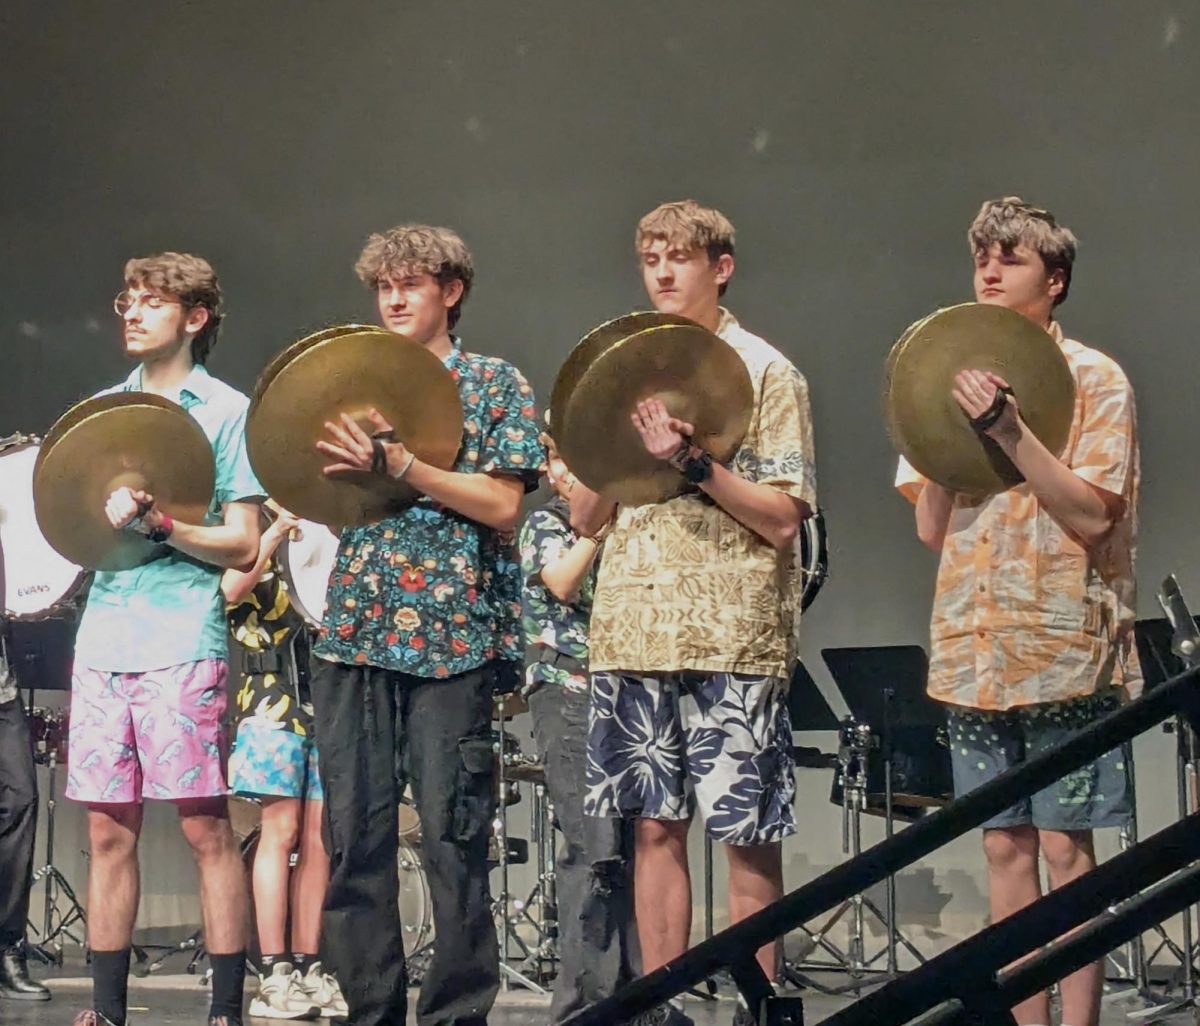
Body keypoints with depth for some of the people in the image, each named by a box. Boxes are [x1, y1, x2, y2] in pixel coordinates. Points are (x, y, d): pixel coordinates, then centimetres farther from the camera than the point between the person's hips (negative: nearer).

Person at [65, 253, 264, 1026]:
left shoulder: (226, 412, 3)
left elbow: (243, 545, -2)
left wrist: (159, 525, -16)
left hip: (184, 643, -5)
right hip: (104, 637, 5)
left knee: (204, 824, -6)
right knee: (109, 827, 5)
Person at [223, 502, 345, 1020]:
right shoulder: (255, 547, 7)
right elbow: (230, 589, -14)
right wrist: (277, 531, -13)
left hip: (328, 700, 4)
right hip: (274, 699, -4)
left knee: (319, 837, 0)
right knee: (281, 829, -9)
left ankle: (308, 966, 2)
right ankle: (274, 975, -10)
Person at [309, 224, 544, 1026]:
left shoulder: (496, 385, 5)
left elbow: (502, 505, -6)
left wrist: (398, 464, -14)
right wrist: (337, 463, -4)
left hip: (451, 635, -4)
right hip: (356, 631, 4)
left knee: (453, 836, -5)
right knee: (354, 836, 2)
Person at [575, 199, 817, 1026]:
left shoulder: (765, 373, 0)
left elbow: (782, 517, -8)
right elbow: (587, 518, 13)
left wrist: (694, 463, -19)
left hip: (732, 637, -5)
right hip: (636, 629, 5)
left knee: (747, 833, -3)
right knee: (655, 825, 6)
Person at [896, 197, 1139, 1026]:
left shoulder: (1092, 380, -1)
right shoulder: (958, 377, 13)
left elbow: (1092, 513, -12)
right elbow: (931, 526, 9)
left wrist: (1009, 429, -21)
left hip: (1064, 648, -5)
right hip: (978, 648, 5)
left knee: (1066, 846, -5)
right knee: (1005, 846, 6)